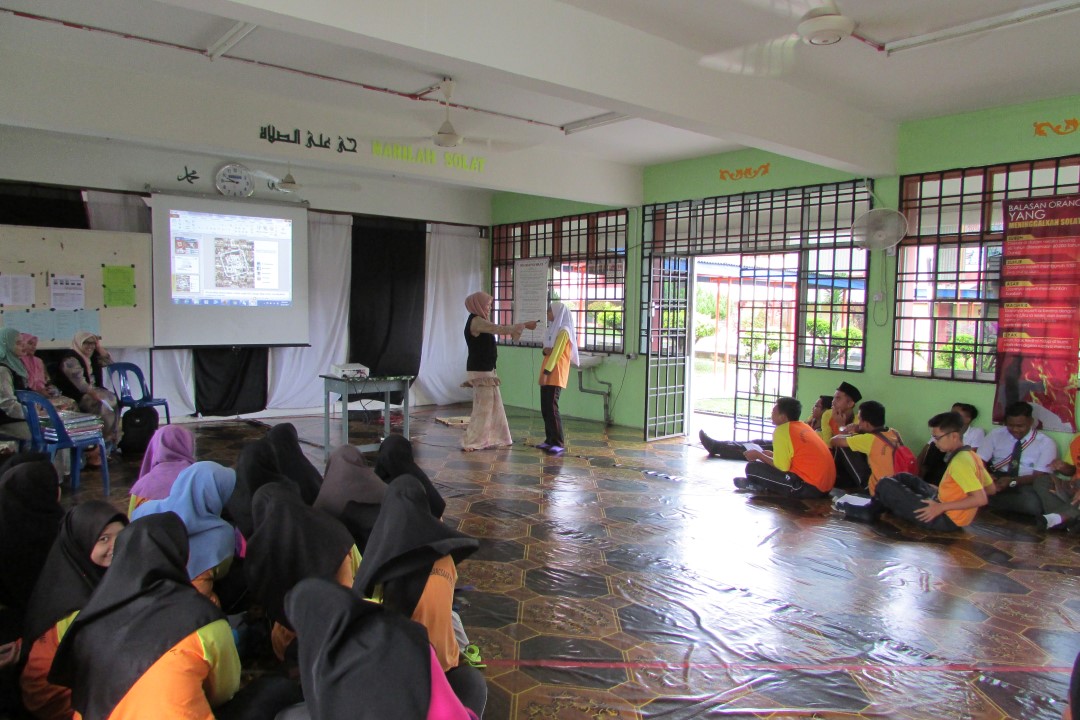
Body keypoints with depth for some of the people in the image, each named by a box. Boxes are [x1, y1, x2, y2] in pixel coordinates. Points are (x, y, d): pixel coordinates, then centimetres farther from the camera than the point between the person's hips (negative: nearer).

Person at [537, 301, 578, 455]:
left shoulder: (563, 331, -11)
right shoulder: (554, 329, 19)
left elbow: (556, 353, -17)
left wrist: (546, 372, -21)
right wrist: (545, 350, -5)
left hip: (555, 375, -9)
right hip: (548, 374, 9)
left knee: (552, 408, -12)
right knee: (545, 408, 9)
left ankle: (560, 444, -9)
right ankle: (550, 440, 15)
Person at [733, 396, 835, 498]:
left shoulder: (782, 430, -9)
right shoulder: (804, 426, 15)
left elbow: (782, 467, -9)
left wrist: (758, 455, 3)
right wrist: (771, 454, 25)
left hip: (809, 487, -9)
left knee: (752, 468, -6)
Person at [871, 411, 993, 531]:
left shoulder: (960, 461, -24)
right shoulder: (971, 455, 4)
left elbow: (981, 499, -30)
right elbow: (990, 489, 15)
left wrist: (942, 508, -25)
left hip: (946, 518, -10)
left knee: (885, 485, -9)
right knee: (904, 478, 21)